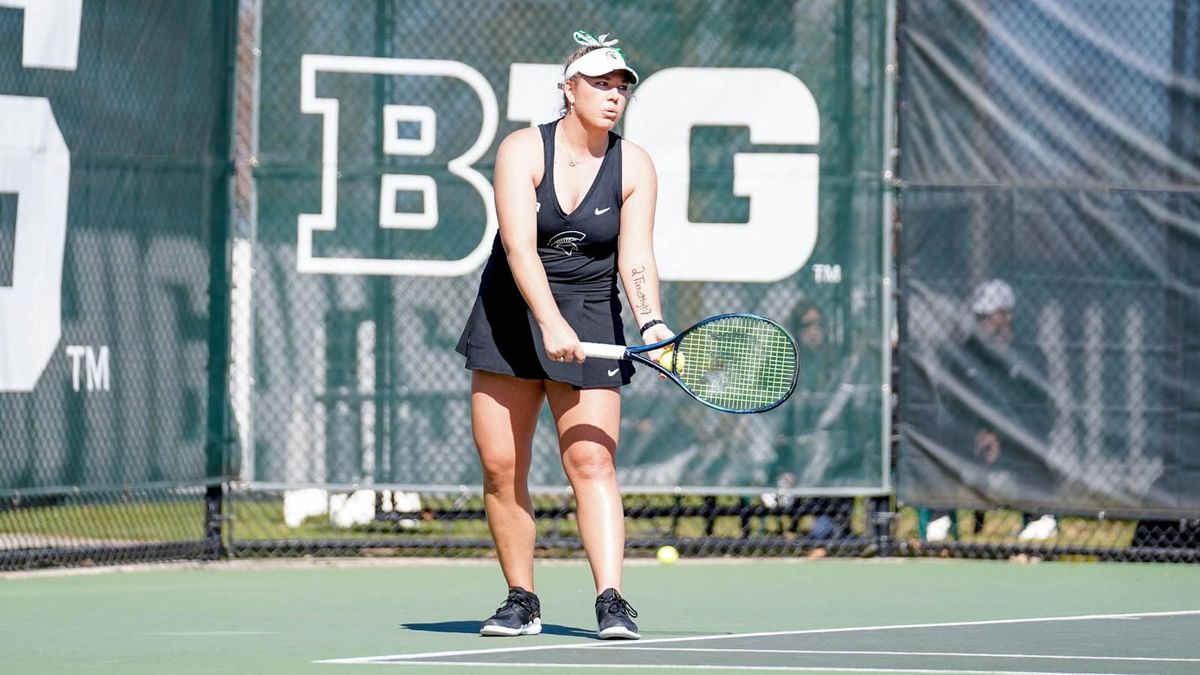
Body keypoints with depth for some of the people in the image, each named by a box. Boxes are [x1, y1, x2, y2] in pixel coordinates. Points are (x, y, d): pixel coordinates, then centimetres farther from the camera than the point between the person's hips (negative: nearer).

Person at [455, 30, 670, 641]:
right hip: (510, 316, 0)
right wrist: (551, 323, -33)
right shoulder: (523, 151, -10)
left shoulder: (635, 167, -3)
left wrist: (652, 324, -29)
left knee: (591, 460, -13)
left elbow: (636, 258, -11)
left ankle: (611, 602, -20)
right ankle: (521, 602, 11)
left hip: (590, 323, 0)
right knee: (500, 466, 0)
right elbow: (520, 247, -21)